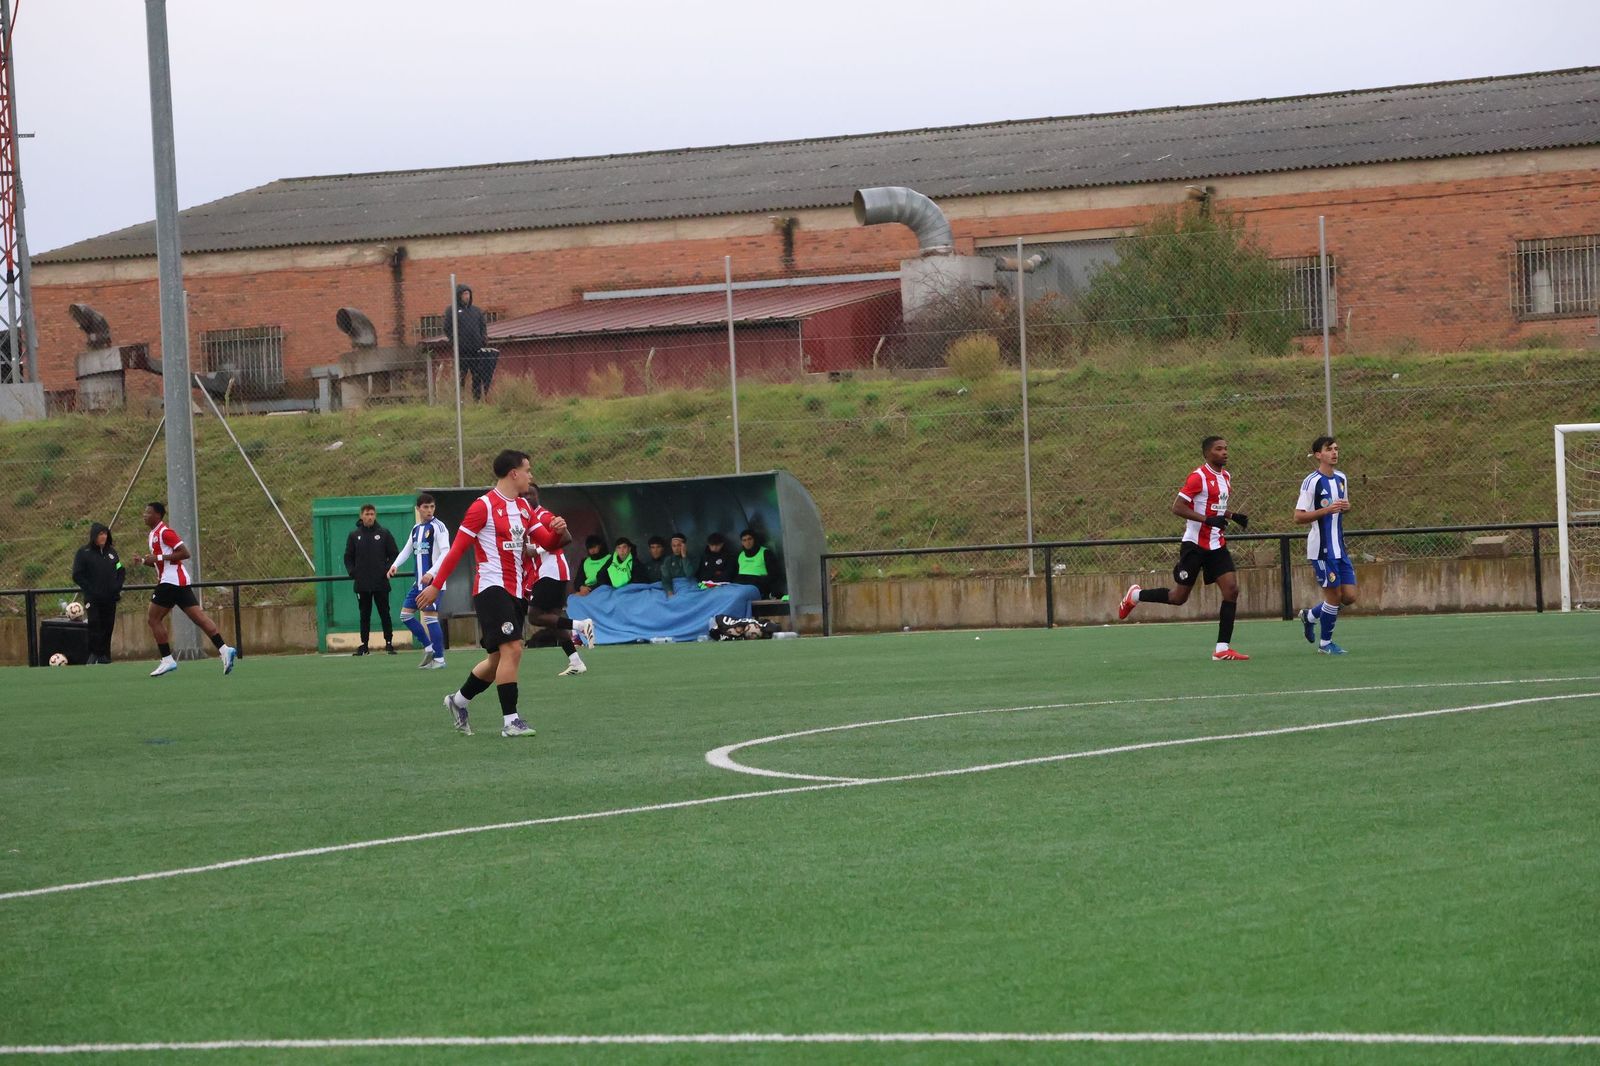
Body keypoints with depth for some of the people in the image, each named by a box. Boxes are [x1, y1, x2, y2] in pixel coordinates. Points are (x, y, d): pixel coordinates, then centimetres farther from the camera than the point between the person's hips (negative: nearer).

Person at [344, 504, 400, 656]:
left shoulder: (384, 534, 3)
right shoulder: (354, 535, 7)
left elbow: (394, 554, 5)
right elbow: (348, 557, 12)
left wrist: (388, 570, -8)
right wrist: (352, 572, -4)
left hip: (381, 583, -2)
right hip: (362, 584, 2)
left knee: (384, 614, 1)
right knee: (365, 615, 6)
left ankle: (389, 642, 5)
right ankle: (364, 644, 9)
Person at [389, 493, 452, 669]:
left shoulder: (438, 527, -9)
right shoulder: (416, 529, 14)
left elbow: (445, 553, -17)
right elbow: (407, 549, 23)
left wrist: (432, 572, -28)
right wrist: (395, 564, 4)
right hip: (419, 581, 8)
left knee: (430, 617, -10)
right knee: (405, 614, 9)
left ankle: (439, 659, -4)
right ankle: (428, 648, 18)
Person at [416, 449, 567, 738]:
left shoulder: (523, 508, 15)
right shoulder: (484, 506, -8)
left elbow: (547, 543, 15)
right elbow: (457, 548, -8)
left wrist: (558, 532, -8)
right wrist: (435, 585, -10)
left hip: (517, 592, 8)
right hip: (492, 588, -8)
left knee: (499, 659, 12)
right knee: (512, 649, -18)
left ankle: (458, 700, 30)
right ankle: (510, 720, -17)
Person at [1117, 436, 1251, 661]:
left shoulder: (1225, 477, 11)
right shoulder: (1198, 477, -15)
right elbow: (1177, 507, -20)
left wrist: (1234, 516, 10)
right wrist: (1208, 519, -27)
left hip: (1217, 545, 7)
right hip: (1195, 544, -7)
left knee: (1231, 590, -8)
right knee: (1179, 596, 1)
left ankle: (1223, 649, -7)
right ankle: (1135, 595, 28)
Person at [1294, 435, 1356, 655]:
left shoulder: (1341, 479, 11)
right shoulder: (1312, 481, -12)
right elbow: (1298, 516, -14)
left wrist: (1345, 506, 2)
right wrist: (1326, 510, -25)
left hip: (1339, 547, 7)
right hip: (1321, 549, -7)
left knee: (1349, 596, 4)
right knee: (1334, 596, -5)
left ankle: (1310, 616, 26)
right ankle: (1325, 643, 12)